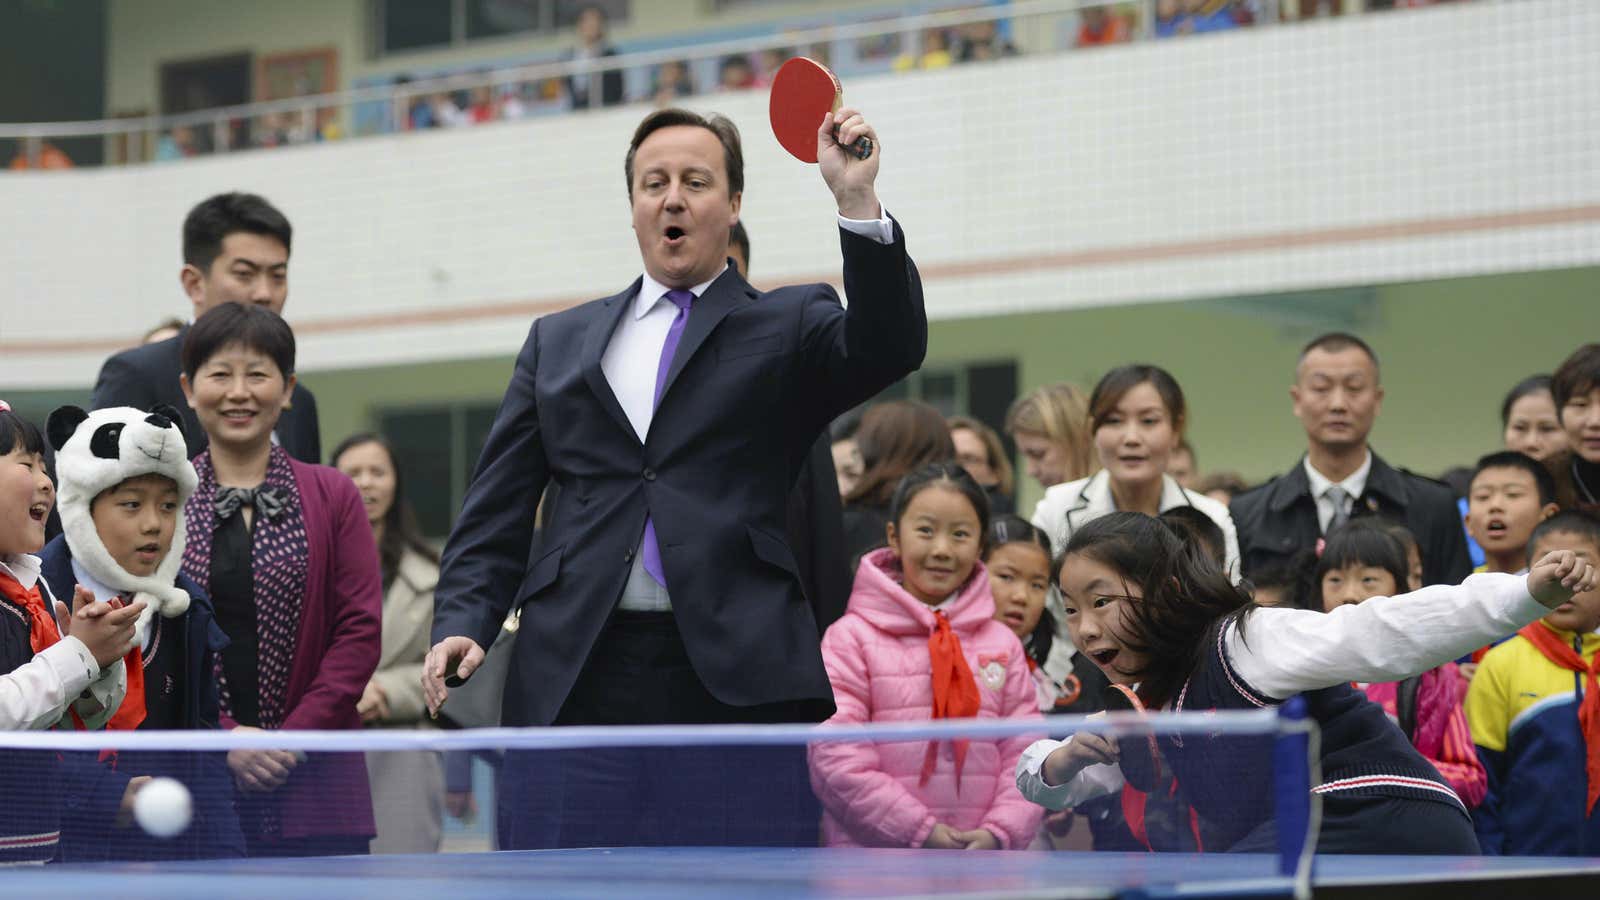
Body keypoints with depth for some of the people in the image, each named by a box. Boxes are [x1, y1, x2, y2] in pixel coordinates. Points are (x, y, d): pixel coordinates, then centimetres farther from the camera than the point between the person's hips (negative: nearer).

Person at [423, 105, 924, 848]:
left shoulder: (788, 327, 12)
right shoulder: (559, 340, 20)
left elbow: (889, 349, -9)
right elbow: (497, 508, 16)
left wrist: (858, 203, -21)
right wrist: (463, 623, 0)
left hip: (735, 682, -2)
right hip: (573, 686, 3)